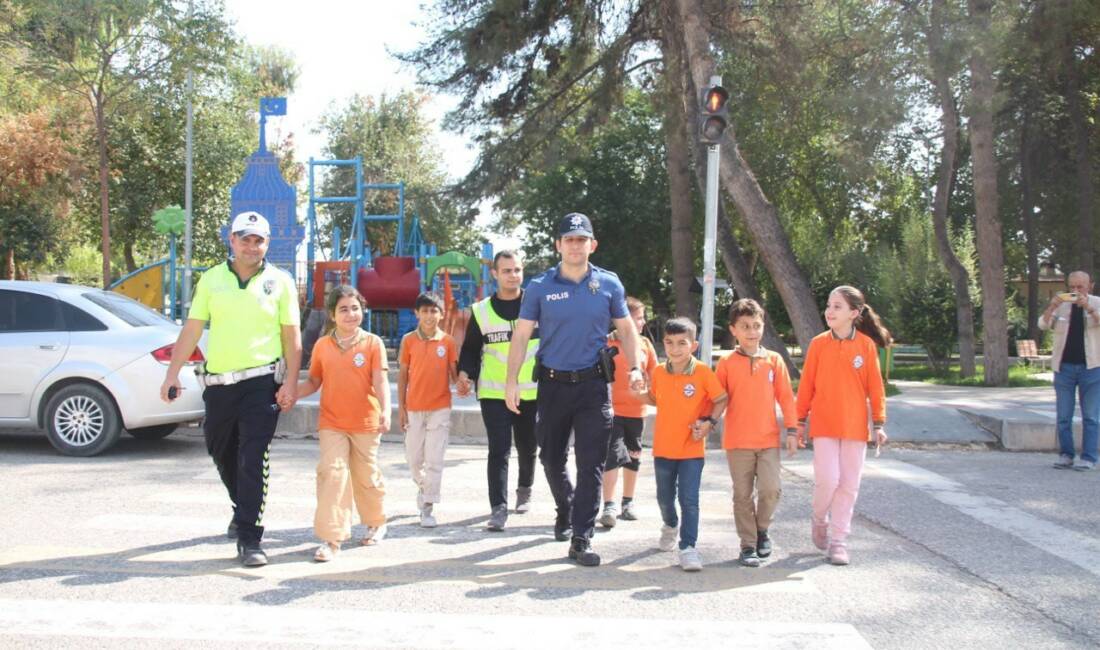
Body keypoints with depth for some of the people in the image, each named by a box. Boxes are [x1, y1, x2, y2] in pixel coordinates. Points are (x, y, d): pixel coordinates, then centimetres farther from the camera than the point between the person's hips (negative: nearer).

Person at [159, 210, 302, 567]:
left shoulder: (280, 282, 0)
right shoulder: (211, 279, 7)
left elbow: (292, 336, -1)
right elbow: (191, 330, 7)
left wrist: (291, 382, -10)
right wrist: (172, 374, 1)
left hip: (262, 383, -4)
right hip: (218, 382, 4)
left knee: (253, 460, -9)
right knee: (222, 453, 18)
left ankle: (249, 539, -5)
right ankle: (243, 509, 43)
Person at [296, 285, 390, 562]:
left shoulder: (373, 343, -4)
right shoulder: (322, 345, 3)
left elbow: (380, 380, -12)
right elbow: (313, 381, 12)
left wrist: (385, 410, -27)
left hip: (365, 424, -1)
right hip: (331, 424, 1)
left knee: (366, 477, 12)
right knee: (331, 473, -11)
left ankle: (376, 522, 37)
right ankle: (331, 538, -8)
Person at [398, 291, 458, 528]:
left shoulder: (447, 341, -1)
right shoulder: (408, 340, 1)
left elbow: (453, 372, 2)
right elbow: (403, 374, 5)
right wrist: (401, 407, 2)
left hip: (440, 408, -1)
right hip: (414, 408, 2)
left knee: (434, 459, -4)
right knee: (414, 458, 11)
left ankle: (428, 507, 3)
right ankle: (423, 487, 40)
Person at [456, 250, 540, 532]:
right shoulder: (481, 311, 3)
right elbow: (471, 349, 9)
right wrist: (465, 373, -8)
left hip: (531, 392, 1)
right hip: (494, 393, -1)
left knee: (528, 447, 15)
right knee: (499, 450, -8)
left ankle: (524, 489, 41)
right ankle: (498, 508, -5)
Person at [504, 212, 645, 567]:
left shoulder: (609, 284, 3)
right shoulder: (540, 287, 0)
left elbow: (626, 328, 11)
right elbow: (521, 335, -1)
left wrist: (635, 368, -3)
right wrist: (511, 381, -8)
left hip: (593, 383, -1)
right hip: (552, 383, 1)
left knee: (591, 463, -5)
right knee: (552, 457, 14)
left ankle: (581, 539, 0)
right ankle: (566, 511, 41)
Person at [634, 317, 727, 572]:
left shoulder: (702, 372, -12)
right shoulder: (659, 372, 0)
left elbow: (721, 400, -2)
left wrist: (709, 422, -15)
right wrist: (640, 393, -4)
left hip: (692, 449, -4)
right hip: (663, 447, 4)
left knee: (689, 500, -8)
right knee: (664, 497, 19)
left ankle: (688, 547, 0)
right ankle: (670, 525, 48)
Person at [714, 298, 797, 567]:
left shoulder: (774, 360, 3)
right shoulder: (726, 363, 0)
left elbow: (785, 396, 5)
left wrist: (791, 430, 2)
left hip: (769, 439, 1)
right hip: (737, 441, 0)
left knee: (771, 489, -9)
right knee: (743, 495, 5)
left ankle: (762, 529, 19)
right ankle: (748, 545, 17)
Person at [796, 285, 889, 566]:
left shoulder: (866, 345, -2)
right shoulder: (818, 344, -2)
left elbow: (875, 386, 3)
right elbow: (806, 384, 3)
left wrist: (878, 423, 3)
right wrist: (800, 420, 5)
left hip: (855, 425, 1)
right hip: (824, 424, -1)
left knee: (849, 484, 5)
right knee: (827, 479, -9)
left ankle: (838, 540, 15)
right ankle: (819, 520, 21)